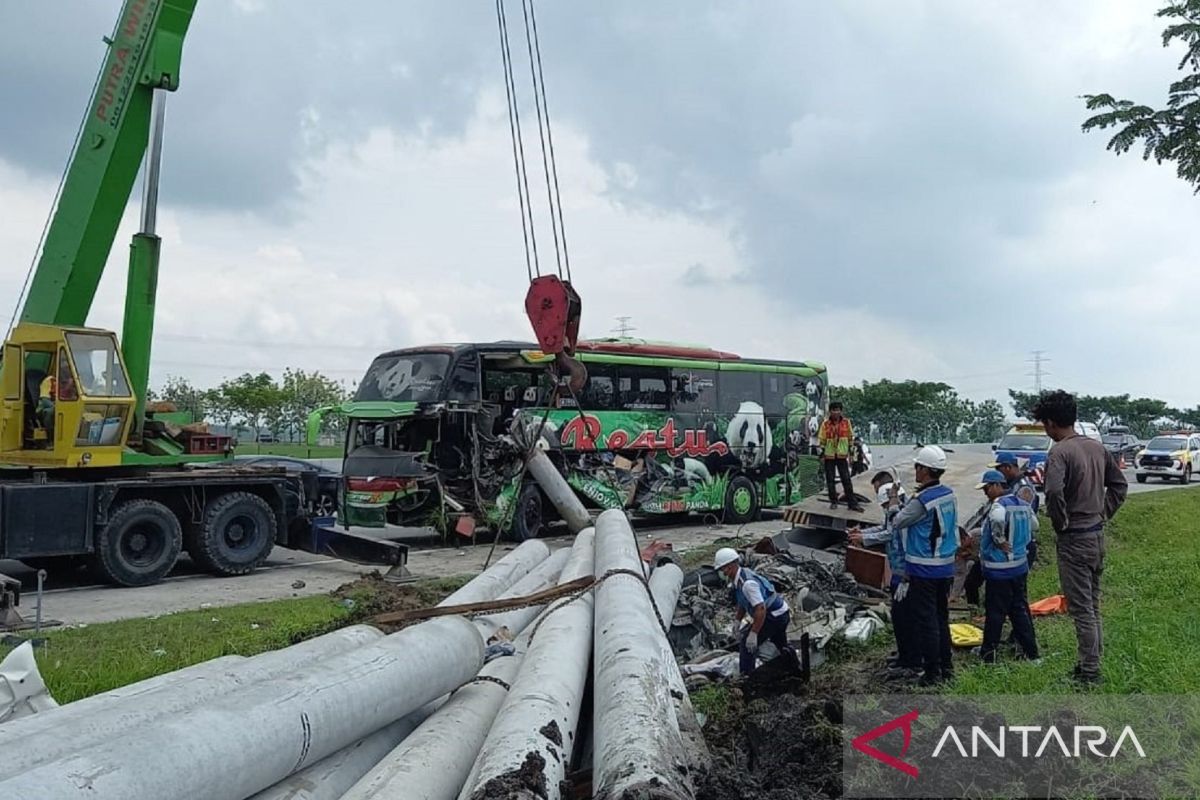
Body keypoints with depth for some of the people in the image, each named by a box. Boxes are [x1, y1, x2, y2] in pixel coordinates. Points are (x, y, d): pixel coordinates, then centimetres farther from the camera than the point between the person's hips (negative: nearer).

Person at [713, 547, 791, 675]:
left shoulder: (747, 583, -30)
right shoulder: (738, 579, 1)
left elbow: (761, 609, -34)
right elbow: (743, 604, 15)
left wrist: (753, 634, -32)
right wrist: (737, 621, 8)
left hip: (774, 615, -10)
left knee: (746, 643, -7)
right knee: (781, 646, 27)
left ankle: (746, 677, -3)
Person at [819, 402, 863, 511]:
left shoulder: (846, 422, 1)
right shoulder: (825, 424, -3)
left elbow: (850, 437, 9)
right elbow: (821, 439, 2)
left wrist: (850, 449, 7)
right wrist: (822, 450, -2)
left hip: (842, 455, 0)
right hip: (829, 456, 0)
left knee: (846, 480, -2)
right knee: (830, 480, 5)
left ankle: (852, 503, 1)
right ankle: (833, 501, 17)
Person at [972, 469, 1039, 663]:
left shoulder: (999, 505, -19)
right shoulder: (1023, 504, 9)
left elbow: (998, 519, -41)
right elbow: (1034, 525, 24)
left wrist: (999, 540, -25)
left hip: (999, 569, -8)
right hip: (1020, 565, 8)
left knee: (995, 612, 0)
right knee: (1020, 609, 16)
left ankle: (988, 653, 9)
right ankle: (1031, 651, 20)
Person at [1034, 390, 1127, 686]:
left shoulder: (1059, 452, -18)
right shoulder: (1096, 447, 7)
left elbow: (1054, 492, -32)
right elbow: (1119, 485, 16)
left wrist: (1060, 522, -16)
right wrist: (1103, 514, 15)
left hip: (1074, 539, -8)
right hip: (1097, 534, 8)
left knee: (1081, 607, 0)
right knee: (1092, 603, 18)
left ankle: (1089, 672, 6)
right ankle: (1093, 660, 28)